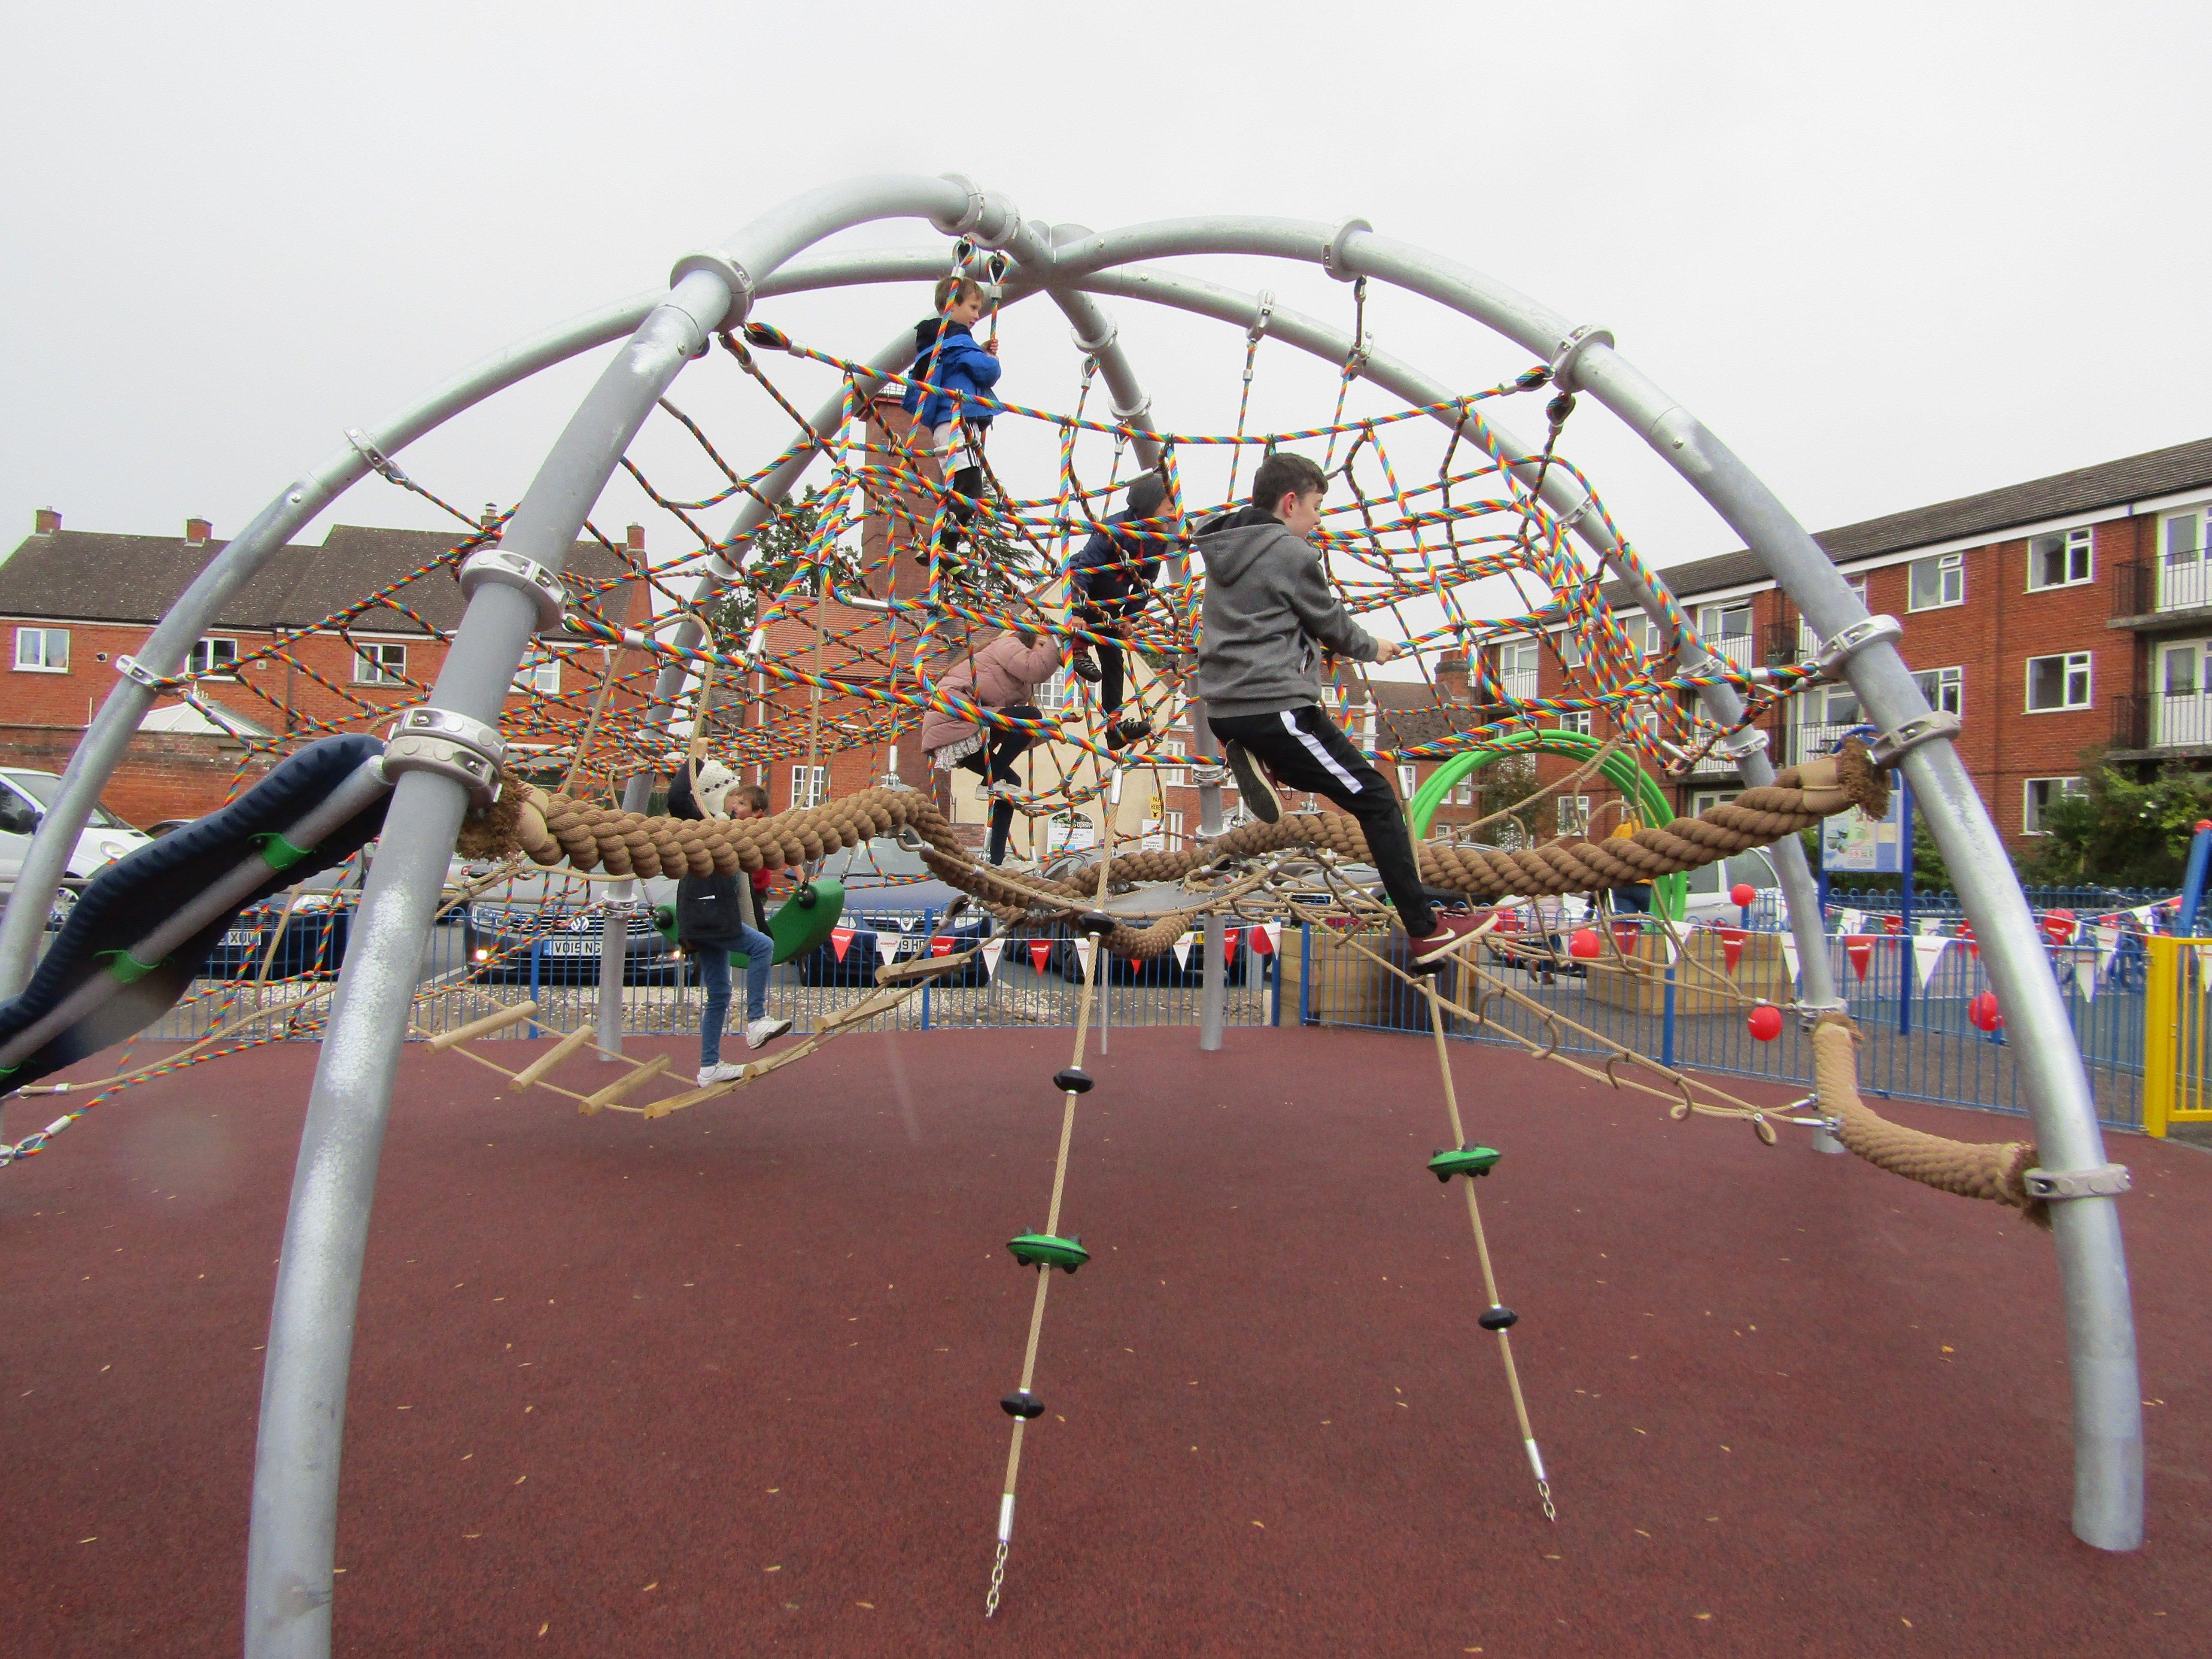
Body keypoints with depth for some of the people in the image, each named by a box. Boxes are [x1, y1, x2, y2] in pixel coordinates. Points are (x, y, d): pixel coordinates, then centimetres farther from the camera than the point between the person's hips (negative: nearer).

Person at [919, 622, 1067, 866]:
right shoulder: (1008, 644, 2)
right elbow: (1036, 669, -17)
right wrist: (1055, 641, -8)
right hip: (954, 718, -10)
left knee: (1009, 782, 11)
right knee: (1031, 717, -18)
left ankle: (996, 860, 8)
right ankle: (994, 782, -13)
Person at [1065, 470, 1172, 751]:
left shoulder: (1159, 539, -9)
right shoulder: (1115, 528, -30)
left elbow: (1146, 581, 1)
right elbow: (1084, 566, -35)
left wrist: (1130, 615, -6)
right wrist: (1078, 611, -43)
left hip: (1112, 601, 6)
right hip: (1081, 583, -6)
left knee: (1112, 658, -1)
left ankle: (1114, 727, 0)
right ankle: (1079, 651, -25)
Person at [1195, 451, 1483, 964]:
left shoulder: (1222, 551, 16)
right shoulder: (1292, 554, -8)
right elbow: (1332, 625, 2)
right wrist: (1374, 648, 22)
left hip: (1223, 712, 8)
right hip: (1275, 707, -8)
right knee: (1376, 800, 0)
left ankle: (1253, 760, 3)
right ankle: (1426, 931, 1)